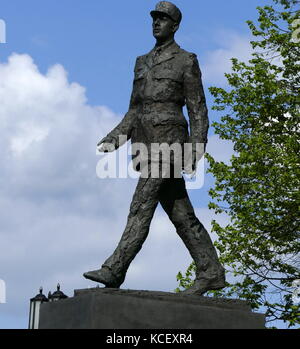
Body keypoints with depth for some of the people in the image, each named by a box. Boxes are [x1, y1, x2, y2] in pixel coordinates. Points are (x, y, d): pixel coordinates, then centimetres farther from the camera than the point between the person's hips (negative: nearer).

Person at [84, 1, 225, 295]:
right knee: (180, 213, 6)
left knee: (142, 206, -14)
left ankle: (114, 270, -16)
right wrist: (113, 139, 7)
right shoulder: (143, 63, 20)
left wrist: (196, 149, -14)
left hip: (168, 139, -7)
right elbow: (135, 110, 20)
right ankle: (211, 273, 11)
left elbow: (198, 110, -3)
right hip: (147, 142, 7)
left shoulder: (186, 61, 1)